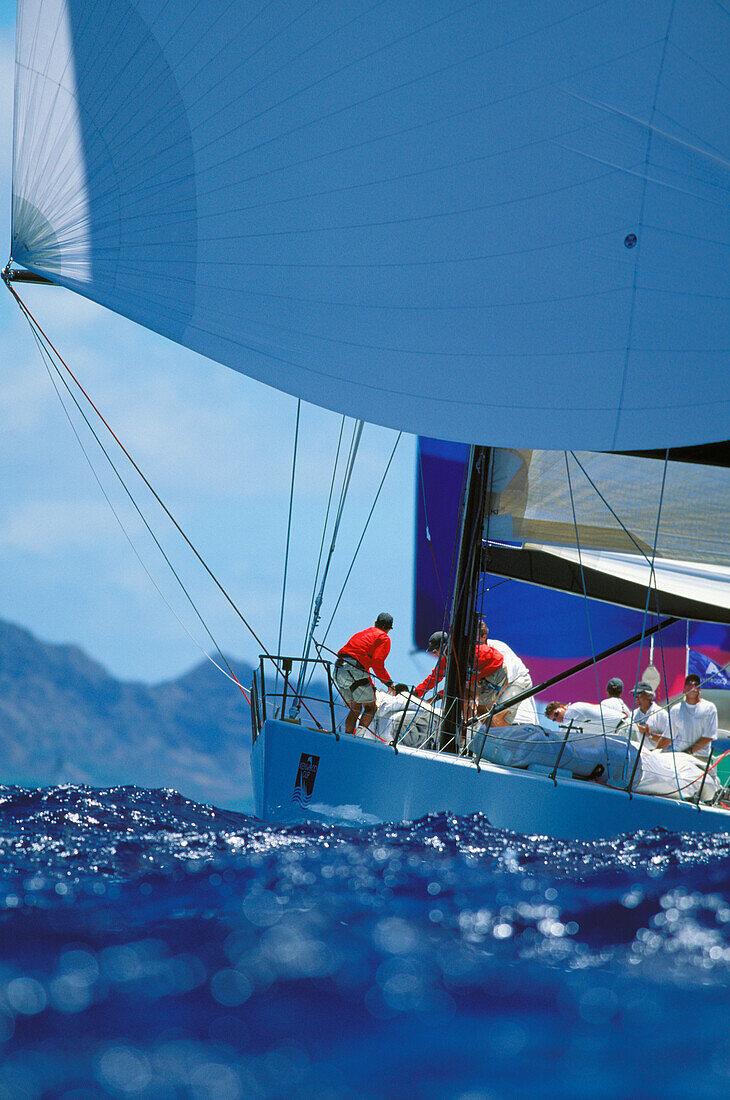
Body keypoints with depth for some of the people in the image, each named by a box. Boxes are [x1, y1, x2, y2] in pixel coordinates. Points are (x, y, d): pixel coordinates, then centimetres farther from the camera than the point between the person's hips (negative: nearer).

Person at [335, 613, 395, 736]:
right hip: (354, 671, -7)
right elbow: (377, 662, -7)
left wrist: (371, 686, 36)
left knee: (355, 709, 17)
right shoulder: (383, 638, 7)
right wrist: (388, 682, 6)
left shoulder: (361, 634, 32)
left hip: (339, 671, 7)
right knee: (370, 708, 2)